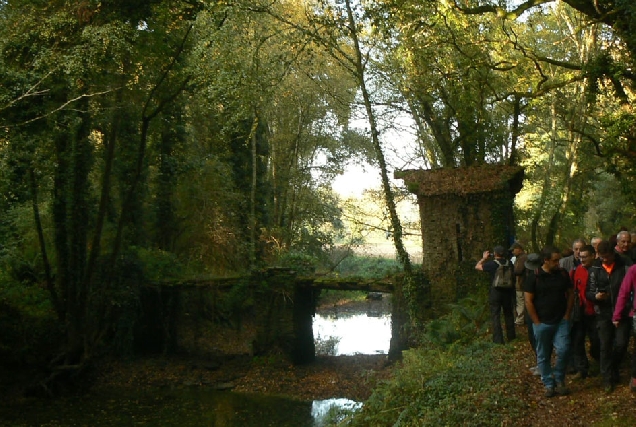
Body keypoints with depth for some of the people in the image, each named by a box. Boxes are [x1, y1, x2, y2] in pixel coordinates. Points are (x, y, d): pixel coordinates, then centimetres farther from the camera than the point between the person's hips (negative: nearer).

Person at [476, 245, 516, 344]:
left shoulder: (492, 264, -15)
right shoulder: (509, 264, -1)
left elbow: (477, 266, -6)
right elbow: (512, 276, 12)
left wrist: (484, 258, 4)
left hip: (495, 293, -4)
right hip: (508, 292, 4)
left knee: (495, 316, 2)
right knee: (508, 314, 19)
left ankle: (498, 339, 0)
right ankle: (511, 336, 30)